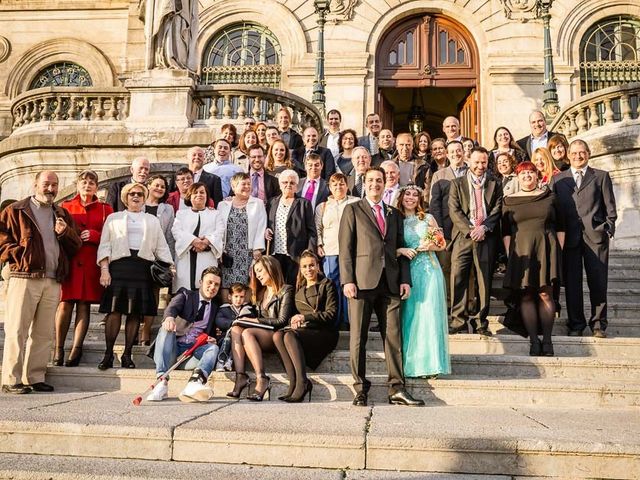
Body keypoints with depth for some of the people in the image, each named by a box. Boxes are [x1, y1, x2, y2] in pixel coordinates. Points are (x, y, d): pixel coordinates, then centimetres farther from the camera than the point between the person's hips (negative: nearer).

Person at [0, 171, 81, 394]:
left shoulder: (62, 215, 20)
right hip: (24, 278, -5)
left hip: (53, 281, 5)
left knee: (43, 333, 7)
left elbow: (76, 246, 16)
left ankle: (35, 378, 14)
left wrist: (65, 232, -3)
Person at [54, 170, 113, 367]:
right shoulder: (65, 206, 14)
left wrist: (94, 235, -10)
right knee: (65, 304, -4)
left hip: (91, 263, 0)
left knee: (84, 305, -1)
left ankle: (76, 349, 3)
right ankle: (59, 349, 4)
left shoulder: (105, 209, 11)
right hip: (68, 261, 0)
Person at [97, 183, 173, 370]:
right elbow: (105, 246, 8)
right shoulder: (113, 218, 17)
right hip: (119, 265, -1)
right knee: (114, 310, -10)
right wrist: (104, 269, -5)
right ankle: (108, 354, -4)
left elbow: (161, 247, 17)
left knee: (136, 312, -1)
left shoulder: (152, 221, 22)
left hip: (143, 268, 2)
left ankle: (127, 355, 5)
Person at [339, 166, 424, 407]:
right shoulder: (353, 210, 8)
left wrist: (405, 279, 6)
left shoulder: (394, 214, 21)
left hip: (390, 283, 4)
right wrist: (347, 280, -9)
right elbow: (345, 247, 0)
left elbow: (400, 249, 18)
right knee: (358, 337, 0)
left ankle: (397, 389, 7)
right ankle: (361, 389, 9)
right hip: (362, 281, -3)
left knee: (393, 336, 1)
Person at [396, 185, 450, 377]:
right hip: (407, 273, 0)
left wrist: (430, 246, -7)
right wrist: (401, 250, -12)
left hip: (429, 270, 0)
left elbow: (442, 244, 12)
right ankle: (410, 363, 8)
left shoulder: (428, 218, 9)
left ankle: (429, 363, 4)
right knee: (409, 315, -1)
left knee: (429, 314, -3)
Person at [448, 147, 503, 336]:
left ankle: (481, 323, 9)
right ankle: (458, 321, 0)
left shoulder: (495, 184, 13)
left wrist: (484, 228, -12)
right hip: (463, 236, -1)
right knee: (458, 278, -6)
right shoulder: (457, 184, 10)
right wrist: (470, 230, -11)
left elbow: (497, 210, 4)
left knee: (485, 280, 1)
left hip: (487, 237, 1)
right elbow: (454, 211, 0)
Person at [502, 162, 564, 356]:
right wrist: (510, 254, -1)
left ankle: (547, 340, 4)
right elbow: (506, 231, 7)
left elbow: (560, 227, 11)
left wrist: (559, 250, 3)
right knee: (526, 296, -2)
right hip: (521, 251, 0)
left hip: (546, 249, 0)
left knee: (546, 294, -3)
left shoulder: (549, 197, 10)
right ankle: (534, 340, 2)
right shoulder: (509, 201, 10)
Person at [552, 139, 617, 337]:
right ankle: (575, 323, 14)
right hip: (569, 237, 1)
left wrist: (609, 228, -3)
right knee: (572, 282, 3)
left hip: (596, 234, -1)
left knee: (598, 282, 1)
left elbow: (609, 206, 8)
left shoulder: (601, 176, 11)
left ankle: (598, 323, 13)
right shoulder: (558, 179, 13)